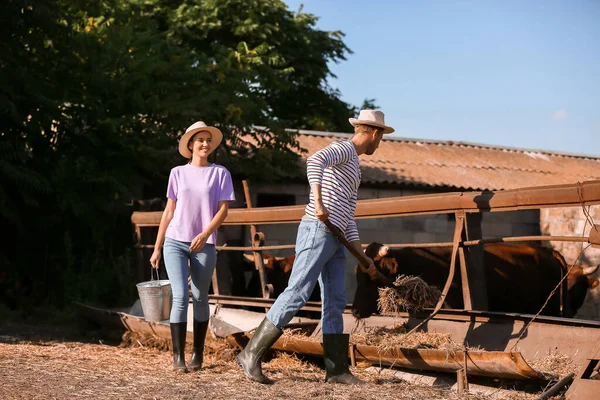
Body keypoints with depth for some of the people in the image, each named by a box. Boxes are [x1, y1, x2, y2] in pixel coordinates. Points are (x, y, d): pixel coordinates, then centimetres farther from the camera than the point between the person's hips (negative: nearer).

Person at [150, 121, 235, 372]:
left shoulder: (220, 173, 5)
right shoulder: (178, 173, 8)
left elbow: (223, 210, -2)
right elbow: (169, 212, 10)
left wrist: (205, 234, -18)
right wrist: (157, 248, 8)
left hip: (204, 245, 0)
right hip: (175, 242, 0)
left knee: (200, 298, 7)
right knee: (180, 297, -10)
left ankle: (197, 354, 19)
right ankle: (178, 357, -9)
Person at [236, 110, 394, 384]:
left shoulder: (352, 169, 27)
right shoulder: (343, 148, -3)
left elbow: (348, 218, 25)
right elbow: (315, 161, -26)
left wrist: (361, 254, 19)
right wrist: (318, 201, -35)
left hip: (334, 241, 10)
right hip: (317, 233, -10)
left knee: (335, 303, 4)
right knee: (296, 294, -14)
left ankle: (337, 369, 4)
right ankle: (251, 354, -12)